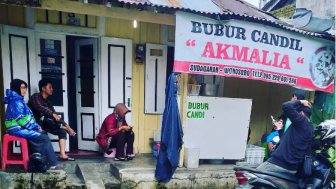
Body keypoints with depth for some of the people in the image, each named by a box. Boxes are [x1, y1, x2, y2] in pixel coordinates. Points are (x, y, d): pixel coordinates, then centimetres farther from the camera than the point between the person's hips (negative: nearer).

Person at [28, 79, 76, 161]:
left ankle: (62, 155, -9)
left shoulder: (48, 102, 12)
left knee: (62, 131, -2)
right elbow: (38, 107, -32)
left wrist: (67, 126, 2)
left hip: (42, 124, 8)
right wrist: (53, 114, -37)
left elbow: (56, 117, 11)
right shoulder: (36, 97, -8)